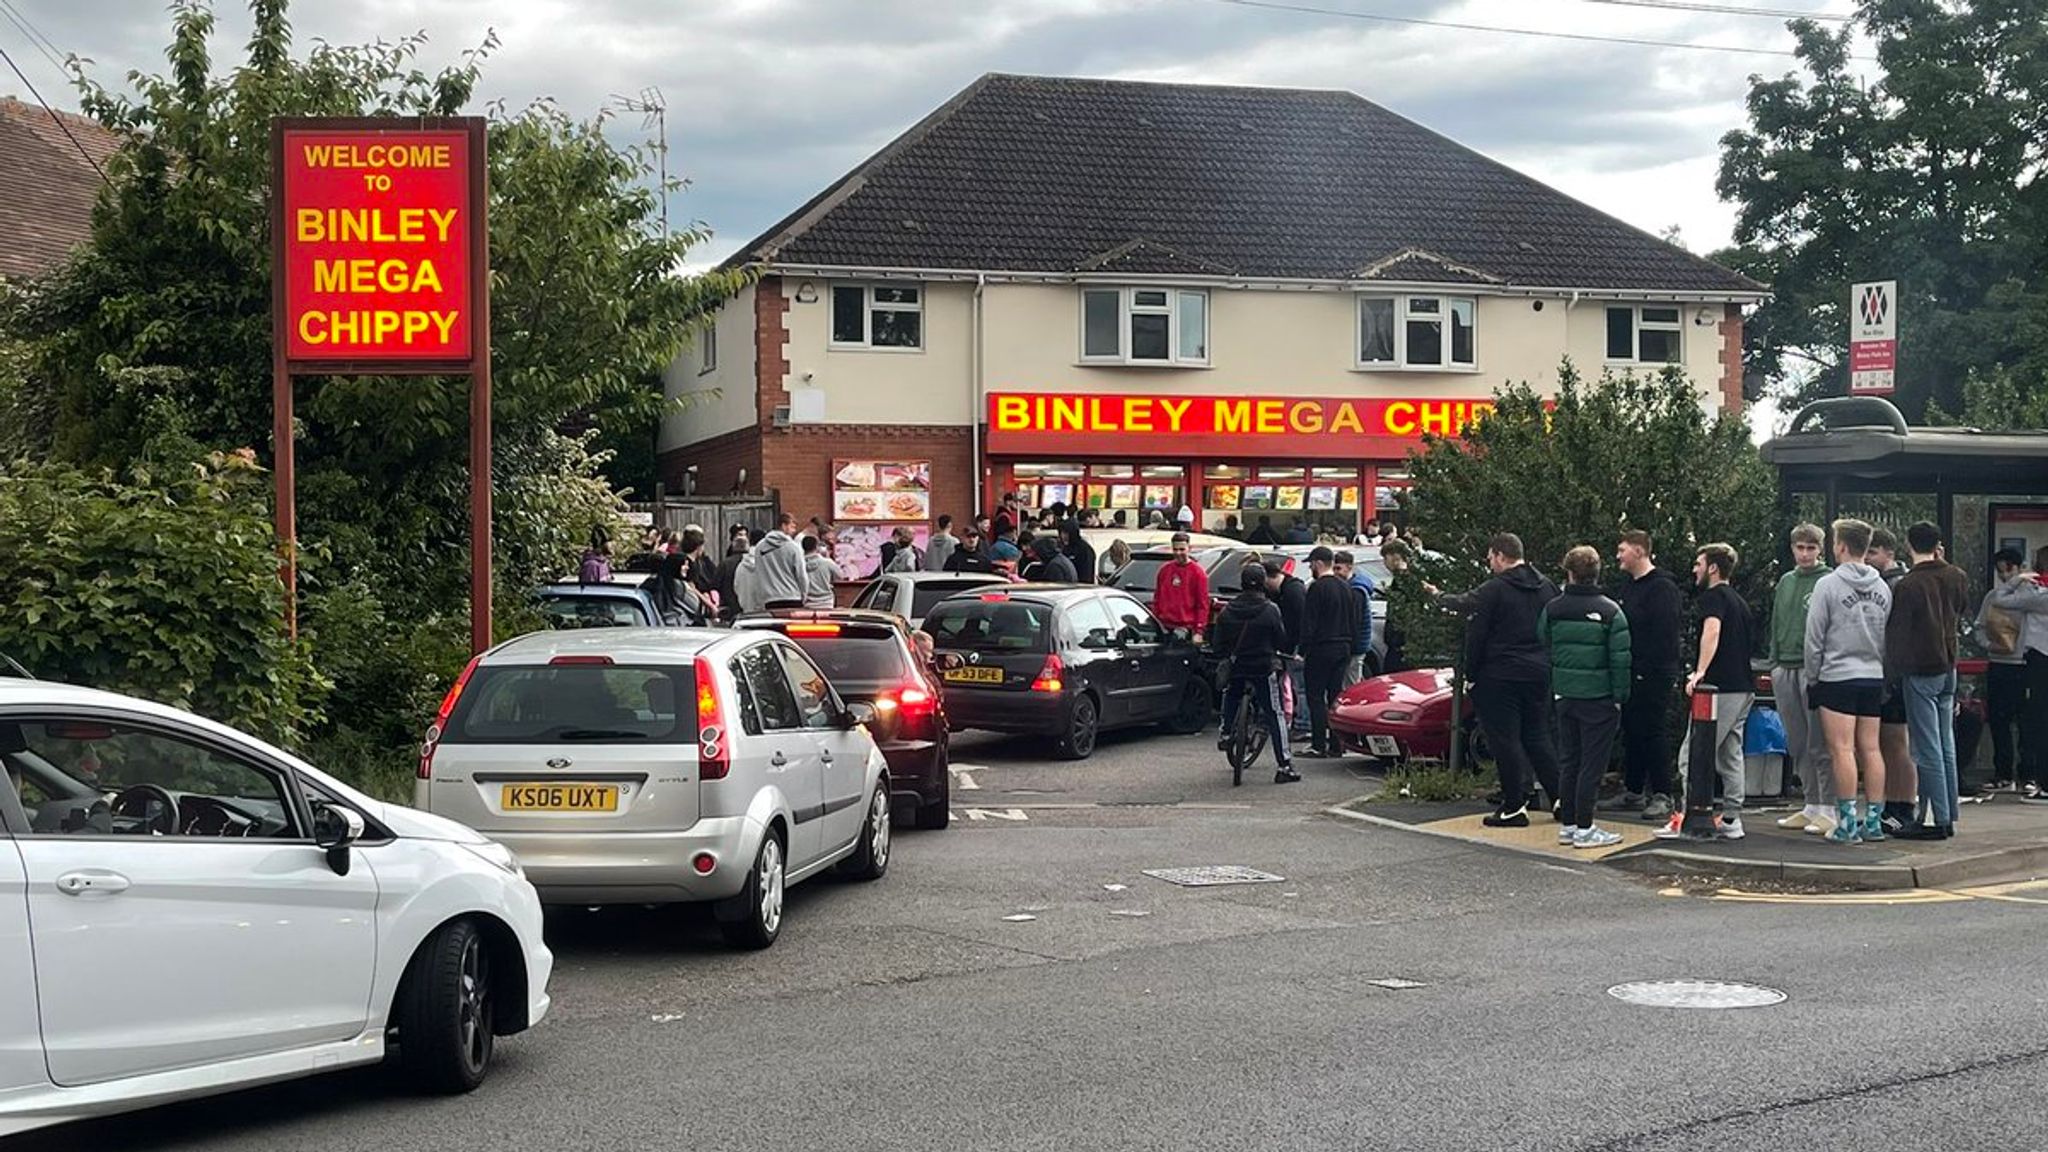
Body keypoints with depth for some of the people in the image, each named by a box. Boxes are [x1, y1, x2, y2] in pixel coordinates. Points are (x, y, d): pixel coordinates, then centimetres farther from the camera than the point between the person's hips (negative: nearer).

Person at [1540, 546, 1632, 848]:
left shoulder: (1552, 609, 0)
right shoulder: (1610, 611, -11)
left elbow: (1544, 646, 10)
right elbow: (1621, 659, -11)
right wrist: (1620, 697, -4)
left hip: (1565, 695, 4)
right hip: (1599, 697, -4)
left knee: (1568, 761, 13)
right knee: (1592, 763, 0)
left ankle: (1567, 824, 17)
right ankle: (1584, 829, 0)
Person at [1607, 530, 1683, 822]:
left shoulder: (1663, 588, -12)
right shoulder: (1627, 586, 16)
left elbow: (1666, 634, -18)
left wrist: (1648, 668, -22)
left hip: (1655, 675, -9)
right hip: (1632, 674, 9)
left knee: (1655, 733, -6)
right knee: (1631, 732, 12)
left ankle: (1661, 797, -2)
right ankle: (1632, 792, 20)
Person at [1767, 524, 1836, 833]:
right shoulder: (1785, 582, 17)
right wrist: (1774, 663, 14)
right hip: (1785, 669, 7)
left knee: (1820, 744, -7)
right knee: (1798, 745, 9)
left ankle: (1827, 809, -4)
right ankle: (1812, 805, 15)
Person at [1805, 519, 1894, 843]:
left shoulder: (1828, 585, -8)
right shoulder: (1882, 588, 8)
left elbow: (1814, 638, -6)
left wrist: (1812, 678, 4)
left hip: (1837, 676, -6)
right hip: (1873, 678, 6)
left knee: (1842, 749, -5)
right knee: (1870, 749, 7)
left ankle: (1847, 821, -7)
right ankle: (1873, 820, 8)